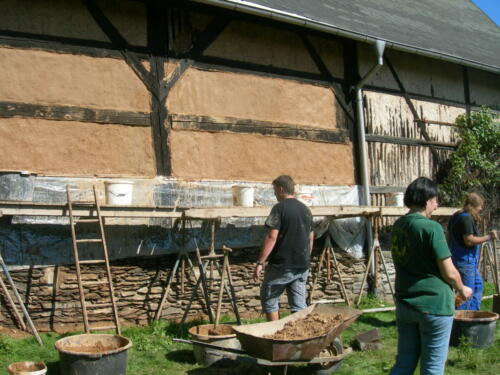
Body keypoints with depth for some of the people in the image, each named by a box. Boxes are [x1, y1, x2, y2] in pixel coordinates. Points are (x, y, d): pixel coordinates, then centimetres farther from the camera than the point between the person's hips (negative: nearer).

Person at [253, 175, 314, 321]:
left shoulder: (280, 208, -10)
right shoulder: (306, 209, 12)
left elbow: (272, 237, -16)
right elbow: (311, 238, 17)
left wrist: (260, 262, -14)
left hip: (282, 265, -6)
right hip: (303, 266, 7)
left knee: (269, 299, 9)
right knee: (299, 305, 9)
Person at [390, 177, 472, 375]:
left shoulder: (398, 226, 6)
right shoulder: (431, 227, -18)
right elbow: (449, 273, -16)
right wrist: (462, 290, 6)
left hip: (404, 304, 7)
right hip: (434, 305, -7)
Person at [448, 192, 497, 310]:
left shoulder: (456, 216, 12)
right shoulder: (467, 218, -19)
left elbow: (449, 237, 19)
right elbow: (469, 240, -23)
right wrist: (488, 237, -16)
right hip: (465, 261, -11)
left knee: (478, 284, 22)